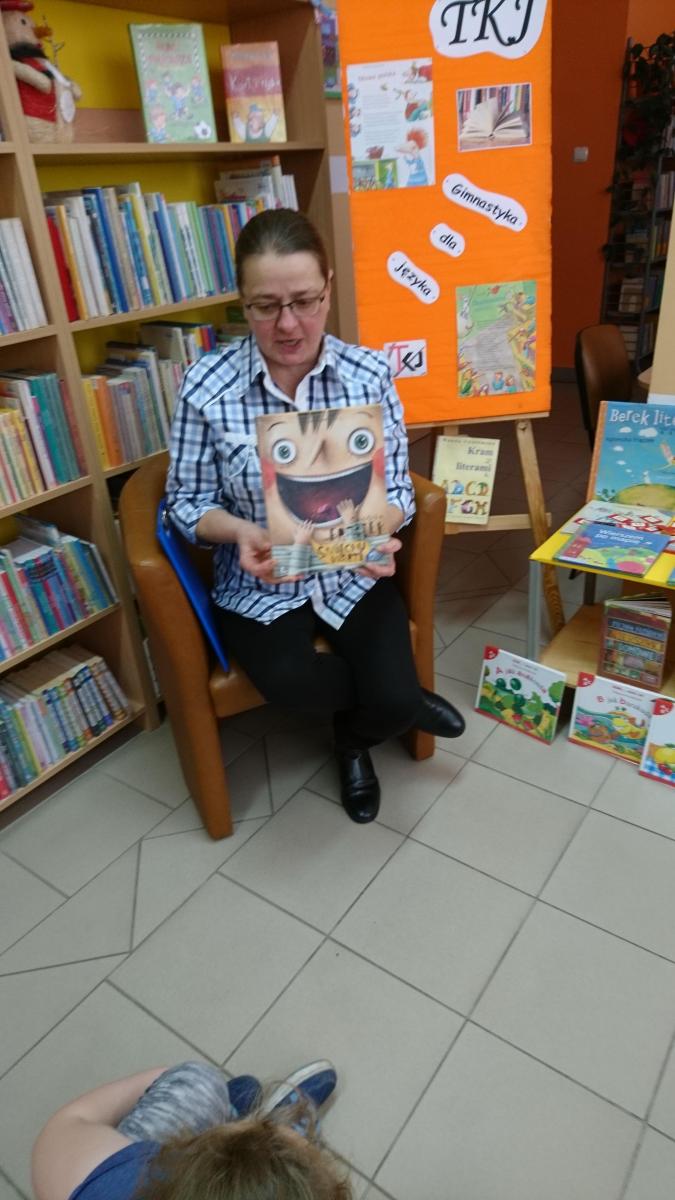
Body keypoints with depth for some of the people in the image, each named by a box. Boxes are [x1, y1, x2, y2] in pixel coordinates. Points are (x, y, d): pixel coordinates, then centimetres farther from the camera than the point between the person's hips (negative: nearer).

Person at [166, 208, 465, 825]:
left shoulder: (370, 374, -8)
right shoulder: (207, 386, -12)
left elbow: (397, 488, -2)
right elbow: (187, 501, -4)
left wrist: (379, 530, -25)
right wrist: (240, 532, -26)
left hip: (354, 573, 1)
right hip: (259, 583, 0)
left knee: (390, 700, -16)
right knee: (290, 678, -29)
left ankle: (354, 740, 26)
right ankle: (407, 698, 7)